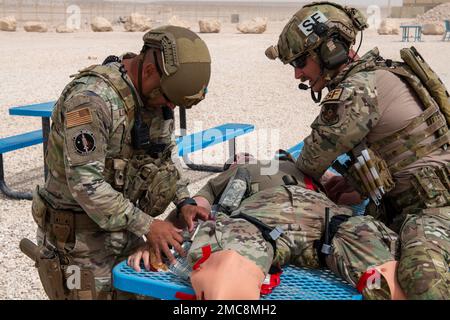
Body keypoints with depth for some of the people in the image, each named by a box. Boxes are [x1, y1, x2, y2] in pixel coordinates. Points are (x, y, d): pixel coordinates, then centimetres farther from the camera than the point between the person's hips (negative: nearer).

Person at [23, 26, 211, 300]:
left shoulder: (155, 94, -2)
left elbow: (166, 152, 13)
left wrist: (184, 200, 0)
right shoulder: (91, 98, -26)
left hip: (123, 223, 7)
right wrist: (146, 225, -25)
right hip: (78, 234, -7)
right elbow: (85, 183, -28)